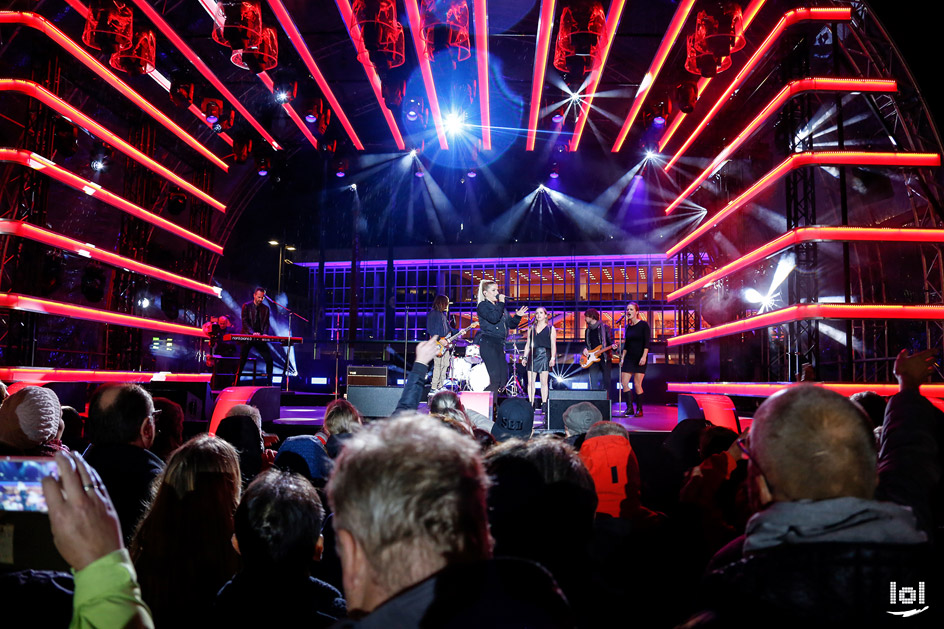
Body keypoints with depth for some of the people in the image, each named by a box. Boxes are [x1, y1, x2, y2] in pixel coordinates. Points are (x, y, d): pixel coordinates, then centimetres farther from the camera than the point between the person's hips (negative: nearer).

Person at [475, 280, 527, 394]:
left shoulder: (500, 307, 21)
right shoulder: (483, 306, -2)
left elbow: (511, 324, 21)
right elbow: (494, 318, -20)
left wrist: (518, 316, 3)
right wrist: (501, 303, -12)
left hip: (499, 345, 8)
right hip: (488, 343, -8)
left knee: (504, 379, 4)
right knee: (496, 379, -16)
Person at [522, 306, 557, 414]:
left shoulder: (551, 328, 6)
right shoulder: (531, 329, 16)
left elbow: (553, 345, 1)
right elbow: (528, 344, 17)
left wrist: (553, 358, -9)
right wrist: (525, 357, 9)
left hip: (544, 355, -3)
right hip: (532, 355, 3)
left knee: (544, 382, -2)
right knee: (530, 382, -1)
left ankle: (544, 405, 2)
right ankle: (531, 405, 4)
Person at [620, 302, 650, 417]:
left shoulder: (643, 325, -5)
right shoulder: (628, 326, 12)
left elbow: (646, 343, -10)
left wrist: (644, 357, -19)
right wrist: (622, 358, 12)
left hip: (640, 357, -6)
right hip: (629, 357, 6)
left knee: (637, 384, -7)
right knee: (624, 382, -4)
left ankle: (639, 410, 5)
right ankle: (630, 408, 5)